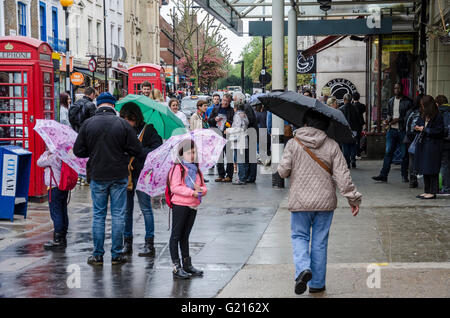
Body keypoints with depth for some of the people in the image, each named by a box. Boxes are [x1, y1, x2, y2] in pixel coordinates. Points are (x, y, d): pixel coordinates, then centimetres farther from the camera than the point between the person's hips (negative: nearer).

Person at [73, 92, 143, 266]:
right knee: (118, 215, 7)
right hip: (119, 176, -1)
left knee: (98, 215, 9)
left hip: (97, 177, 1)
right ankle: (116, 255, 10)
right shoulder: (123, 124, -6)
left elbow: (78, 151, 0)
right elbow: (137, 150, -4)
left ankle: (97, 255, 12)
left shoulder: (88, 124, -4)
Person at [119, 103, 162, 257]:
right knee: (126, 209, 9)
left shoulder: (147, 130, -3)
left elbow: (157, 149, -11)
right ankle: (127, 243, 18)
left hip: (141, 174, -4)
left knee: (146, 208, -1)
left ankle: (149, 244, 4)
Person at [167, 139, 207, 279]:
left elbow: (204, 188, 13)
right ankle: (176, 267, -2)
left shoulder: (197, 170, 14)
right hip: (180, 205, -7)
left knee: (185, 236, 15)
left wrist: (200, 189, -11)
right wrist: (192, 192, -22)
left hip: (192, 206, 7)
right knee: (176, 235, -2)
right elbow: (175, 187, -17)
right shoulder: (178, 168, -7)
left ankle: (187, 265, 20)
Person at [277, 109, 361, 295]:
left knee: (299, 236, 12)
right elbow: (342, 175, -6)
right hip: (325, 202, 1)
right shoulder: (332, 146, -1)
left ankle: (303, 268, -16)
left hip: (300, 201, -1)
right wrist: (353, 198, -1)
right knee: (319, 241, 9)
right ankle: (317, 283, 14)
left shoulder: (293, 144, -4)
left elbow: (283, 171, -6)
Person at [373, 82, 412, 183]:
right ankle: (383, 175, -4)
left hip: (403, 130, -4)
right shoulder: (391, 101, 13)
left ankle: (404, 176, 14)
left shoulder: (407, 102, -3)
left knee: (404, 154, 4)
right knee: (388, 152, -3)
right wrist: (388, 119, 1)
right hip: (392, 130, 4)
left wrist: (398, 119, -15)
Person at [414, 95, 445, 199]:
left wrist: (424, 129, -12)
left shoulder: (438, 116, -14)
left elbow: (438, 131, -16)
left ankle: (433, 192, 0)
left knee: (431, 170, -5)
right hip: (423, 144, 8)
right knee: (424, 169, 12)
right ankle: (427, 191, 19)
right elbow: (420, 123, 23)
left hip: (433, 145, -8)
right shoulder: (424, 115, 10)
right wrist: (418, 128, 0)